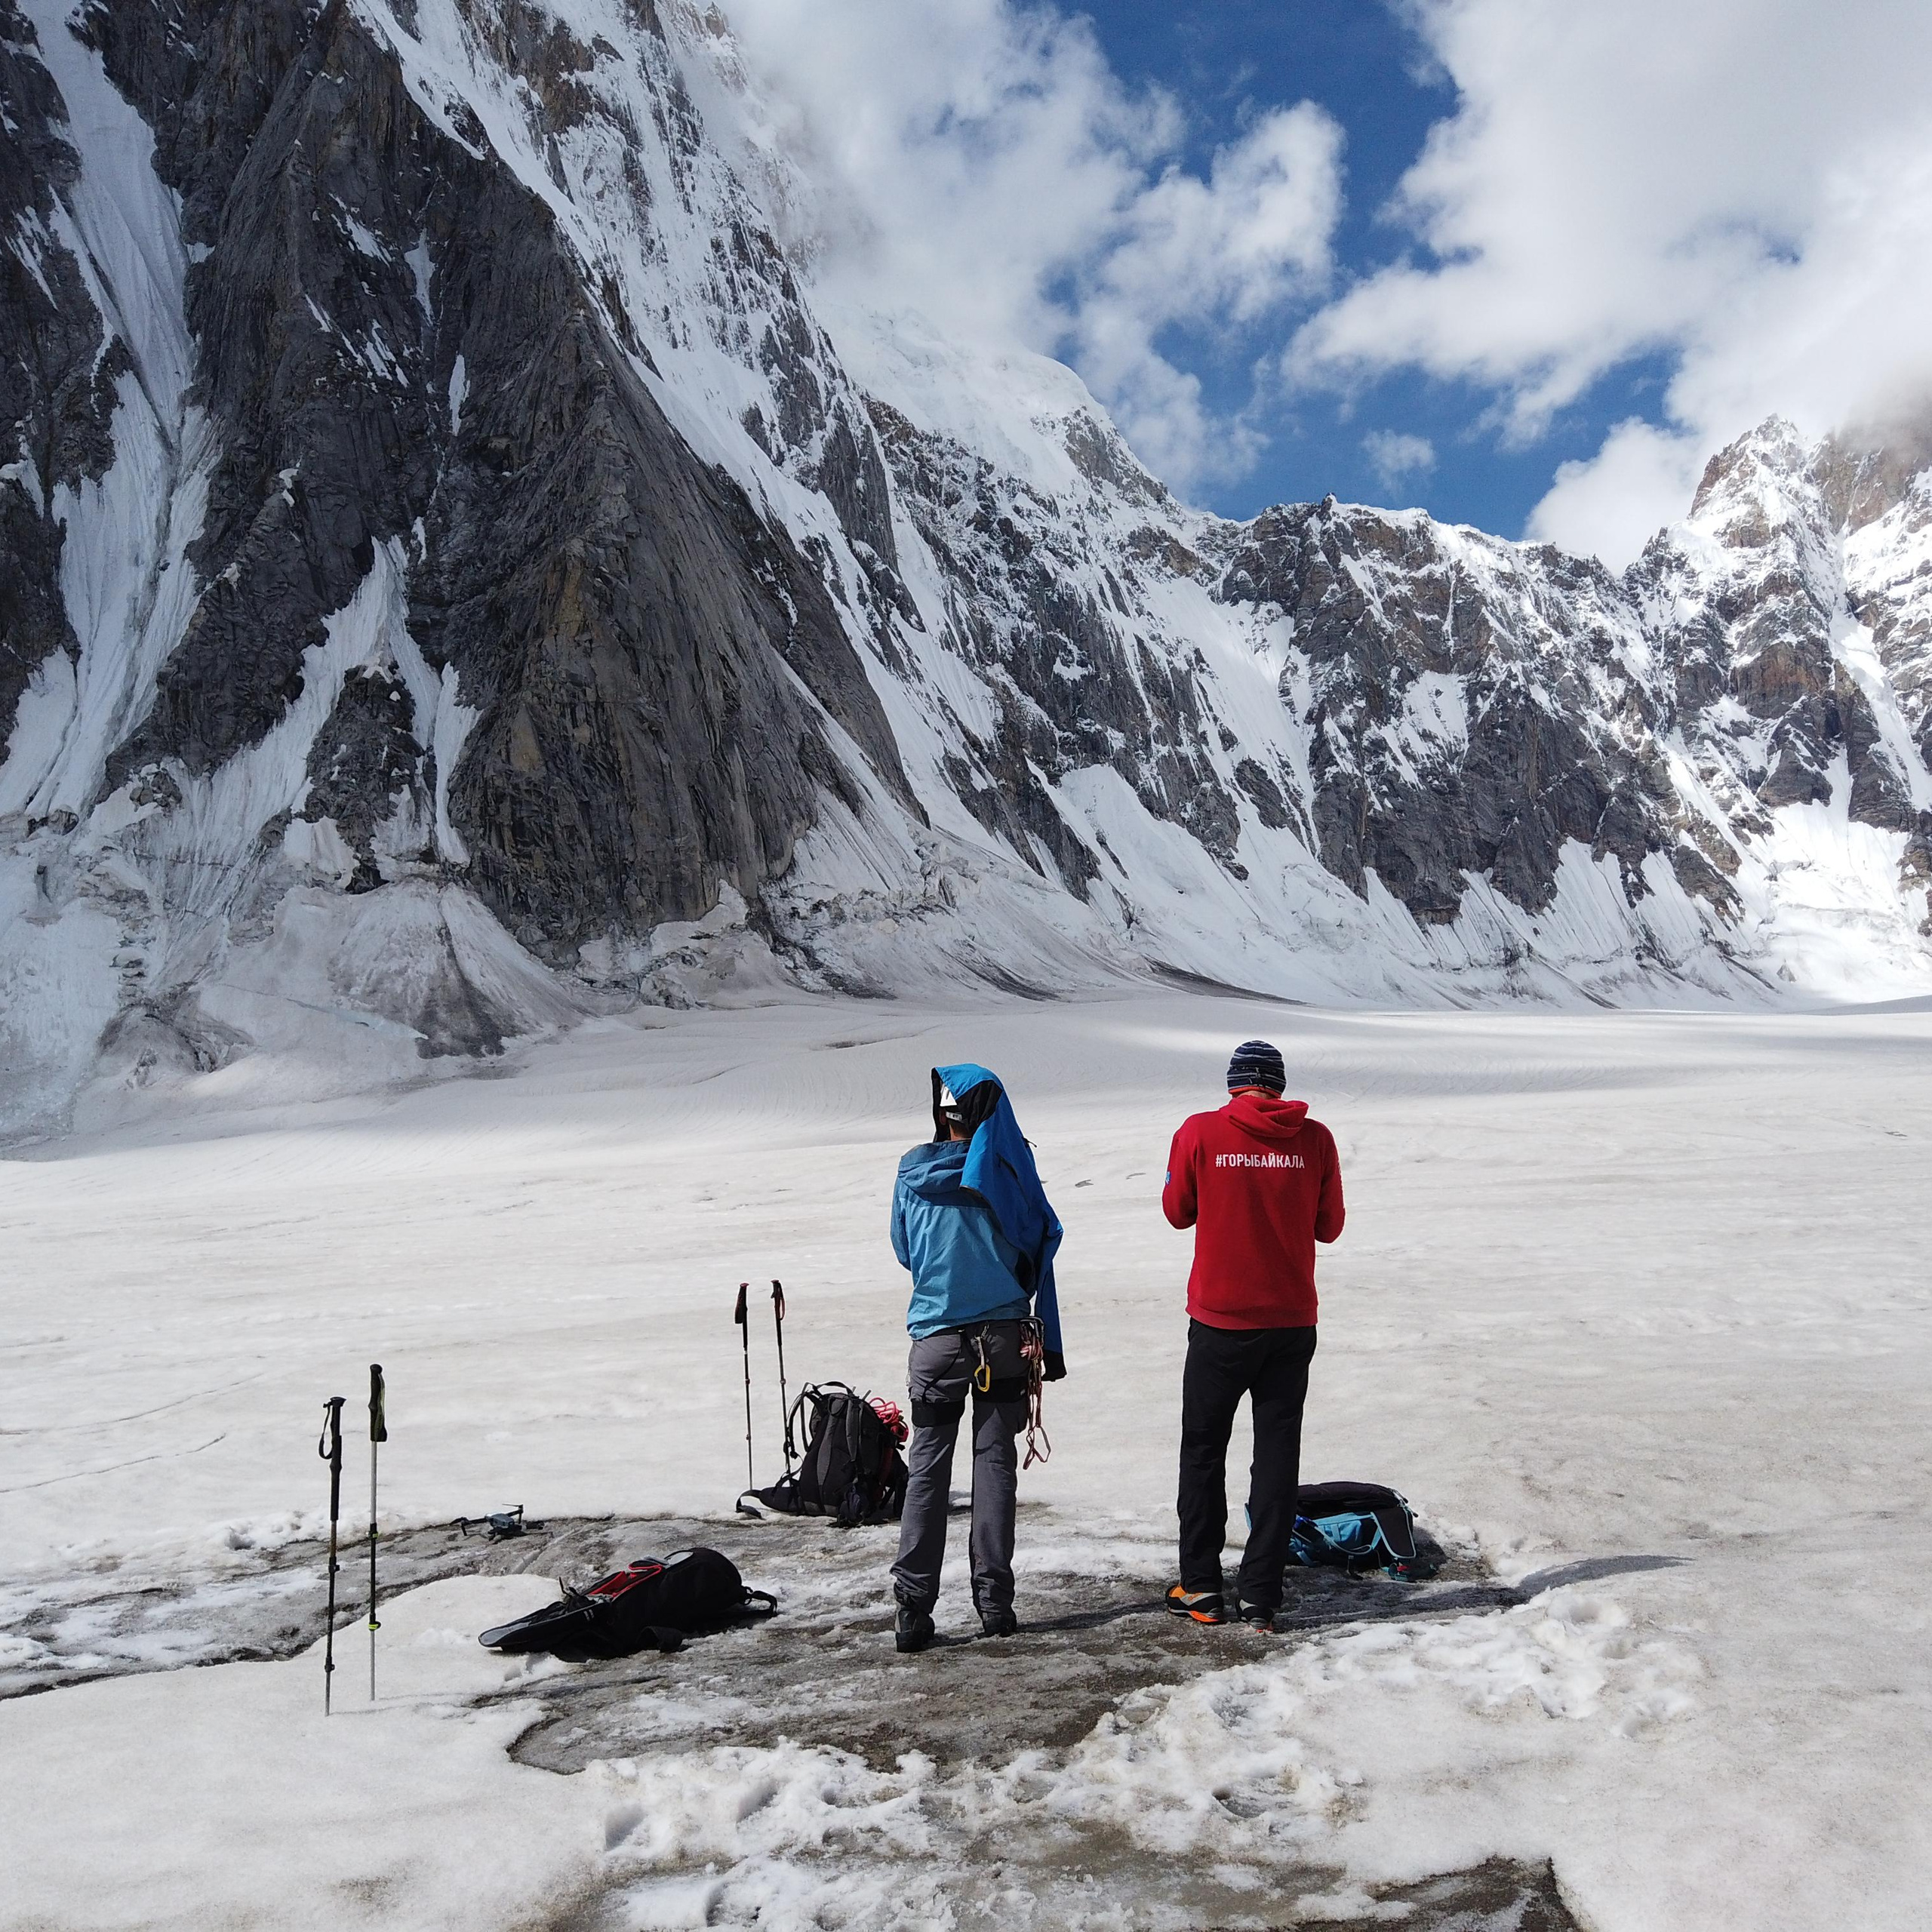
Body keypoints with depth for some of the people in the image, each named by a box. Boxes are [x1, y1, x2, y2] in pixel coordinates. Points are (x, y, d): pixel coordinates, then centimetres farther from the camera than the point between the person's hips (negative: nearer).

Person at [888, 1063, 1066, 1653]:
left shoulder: (913, 1172, -3)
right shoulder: (1008, 1171, -7)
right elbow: (1041, 1248, -2)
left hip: (936, 1337, 0)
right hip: (1002, 1334, 0)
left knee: (927, 1468, 6)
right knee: (995, 1462, 8)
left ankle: (913, 1605, 3)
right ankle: (994, 1598, 10)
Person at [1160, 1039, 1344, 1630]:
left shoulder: (1200, 1133, -8)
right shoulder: (1314, 1138, -3)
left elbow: (1178, 1211, 5)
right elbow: (1329, 1227, 5)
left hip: (1220, 1322, -1)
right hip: (1292, 1322, 1)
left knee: (1204, 1449, 13)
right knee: (1277, 1453, 10)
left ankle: (1201, 1587, 17)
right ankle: (1261, 1596, 11)